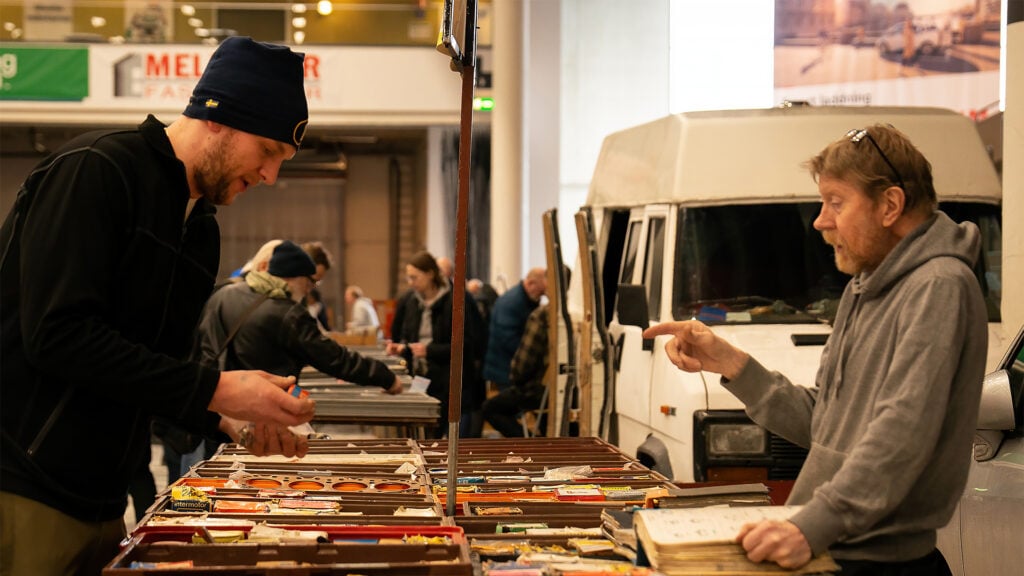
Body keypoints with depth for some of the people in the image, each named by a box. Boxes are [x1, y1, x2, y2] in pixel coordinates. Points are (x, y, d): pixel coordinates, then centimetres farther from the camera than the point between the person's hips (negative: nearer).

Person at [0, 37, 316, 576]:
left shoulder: (202, 230, 14)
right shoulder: (95, 170, -11)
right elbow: (58, 335, -21)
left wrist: (232, 422, -1)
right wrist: (215, 391, -20)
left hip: (99, 500, 8)